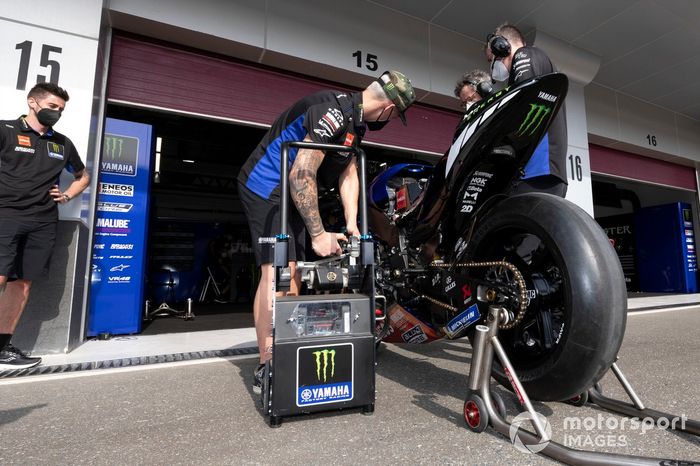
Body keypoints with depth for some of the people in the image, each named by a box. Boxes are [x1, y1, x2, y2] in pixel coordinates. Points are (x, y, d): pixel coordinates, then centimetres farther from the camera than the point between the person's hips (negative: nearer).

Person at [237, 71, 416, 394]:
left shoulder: (356, 121, 8)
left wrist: (351, 224, -4)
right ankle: (266, 368, -8)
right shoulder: (334, 113, -24)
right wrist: (319, 234, -23)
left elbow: (349, 173, 6)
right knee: (275, 271, -16)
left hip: (293, 192, 10)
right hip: (268, 185, -10)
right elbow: (300, 176, -28)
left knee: (292, 272, 9)